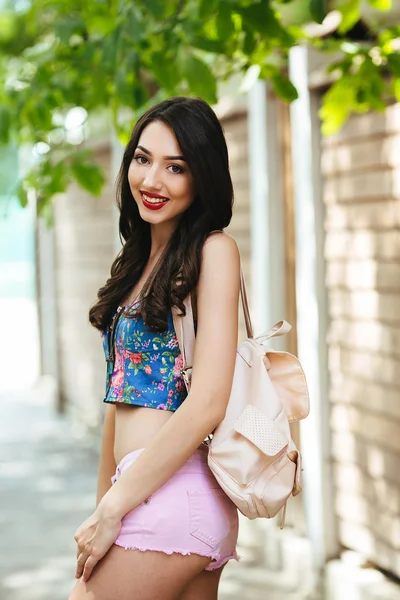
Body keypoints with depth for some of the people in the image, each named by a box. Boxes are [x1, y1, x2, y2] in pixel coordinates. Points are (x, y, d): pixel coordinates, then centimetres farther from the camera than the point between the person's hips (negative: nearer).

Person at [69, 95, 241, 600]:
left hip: (172, 496, -8)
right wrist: (103, 504, 16)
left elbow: (207, 403, -17)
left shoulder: (213, 251, -8)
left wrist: (112, 511, -14)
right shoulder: (139, 260, 16)